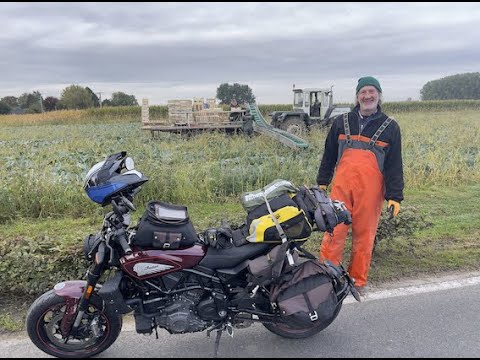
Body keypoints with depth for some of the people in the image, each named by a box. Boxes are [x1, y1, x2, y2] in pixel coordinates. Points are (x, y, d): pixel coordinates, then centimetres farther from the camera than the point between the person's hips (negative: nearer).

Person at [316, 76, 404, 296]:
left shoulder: (390, 127, 9)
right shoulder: (342, 122, 12)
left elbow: (395, 165, 6)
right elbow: (328, 154, 17)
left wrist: (395, 196, 0)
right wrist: (322, 182, 12)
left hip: (371, 189, 0)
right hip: (342, 185, 1)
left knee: (364, 235, 5)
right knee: (334, 231, -3)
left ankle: (358, 281, 19)